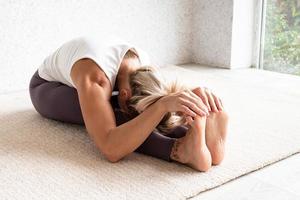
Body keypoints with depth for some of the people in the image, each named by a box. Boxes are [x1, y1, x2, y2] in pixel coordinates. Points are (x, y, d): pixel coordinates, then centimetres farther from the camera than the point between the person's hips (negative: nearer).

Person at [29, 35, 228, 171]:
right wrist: (162, 105, -65)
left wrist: (196, 93, -42)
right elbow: (110, 149, -58)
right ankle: (183, 149, -54)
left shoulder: (142, 62, -25)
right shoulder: (93, 76, -47)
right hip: (47, 89, -6)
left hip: (79, 82, 6)